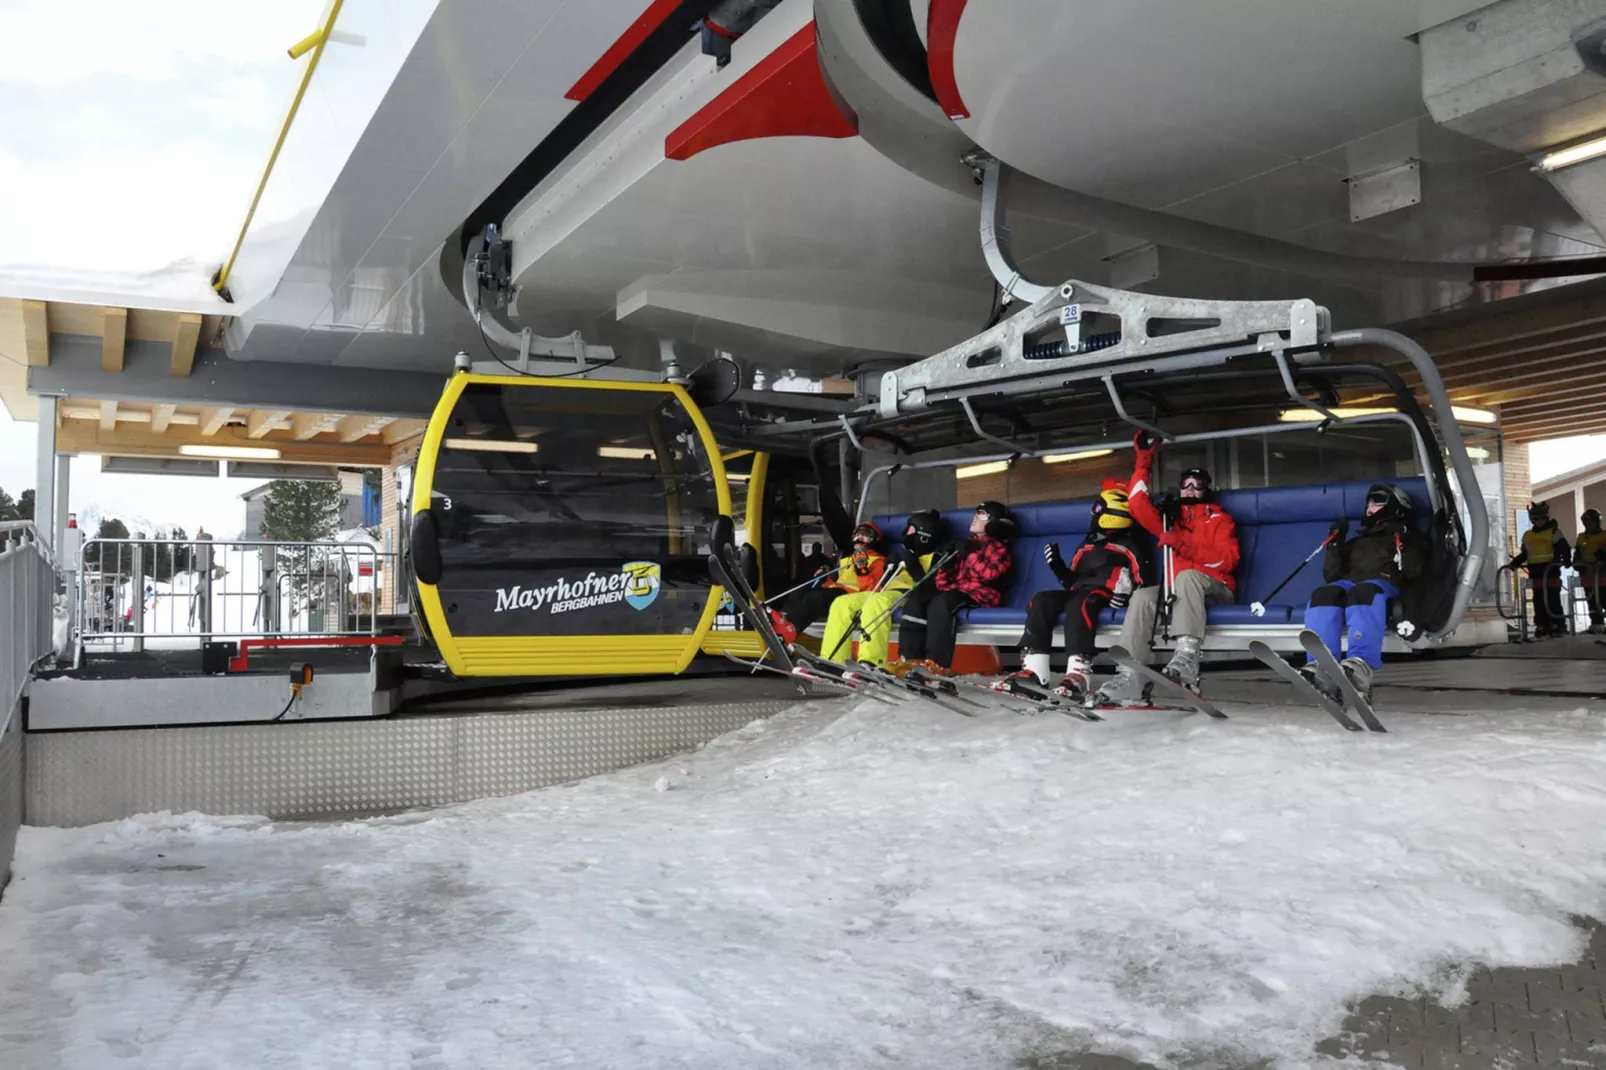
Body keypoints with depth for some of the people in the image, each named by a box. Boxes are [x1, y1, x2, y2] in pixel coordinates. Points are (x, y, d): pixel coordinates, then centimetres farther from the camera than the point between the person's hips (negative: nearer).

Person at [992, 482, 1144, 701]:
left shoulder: (1129, 546, 11)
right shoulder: (1086, 545, 29)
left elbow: (1140, 580, 1)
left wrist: (1125, 588, -19)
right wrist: (1058, 566, 10)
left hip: (1106, 594, -6)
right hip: (1079, 592, 6)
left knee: (1080, 604, -39)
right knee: (1041, 601, -20)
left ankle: (1078, 674, -57)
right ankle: (1034, 670, -31)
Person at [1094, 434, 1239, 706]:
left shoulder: (1219, 518, 11)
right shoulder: (1172, 517, 24)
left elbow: (1229, 559, -6)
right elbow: (1138, 504, 10)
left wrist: (1184, 546, -17)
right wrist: (1144, 461, 5)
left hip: (1215, 589, -4)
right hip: (1178, 591, 4)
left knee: (1187, 575, -36)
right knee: (1142, 596, -26)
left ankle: (1187, 657, -56)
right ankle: (1130, 678, -41)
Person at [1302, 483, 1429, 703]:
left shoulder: (1410, 538, 25)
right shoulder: (1356, 542, 37)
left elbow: (1414, 572, 5)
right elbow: (1331, 576, 23)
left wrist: (1400, 543, -6)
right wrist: (1334, 544, 14)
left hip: (1385, 585, -3)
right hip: (1348, 585, 3)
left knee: (1363, 592, -40)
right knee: (1324, 594, -33)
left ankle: (1360, 668, -64)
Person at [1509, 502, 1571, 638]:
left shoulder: (1554, 532, 0)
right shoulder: (1527, 536, 16)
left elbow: (1564, 548, -8)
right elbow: (1524, 554, 22)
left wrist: (1566, 560, -24)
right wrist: (1514, 563, 9)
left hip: (1551, 571, -5)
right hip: (1535, 573, 5)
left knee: (1553, 600, -6)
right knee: (1539, 601, 6)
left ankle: (1558, 625, 1)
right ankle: (1542, 626, 10)